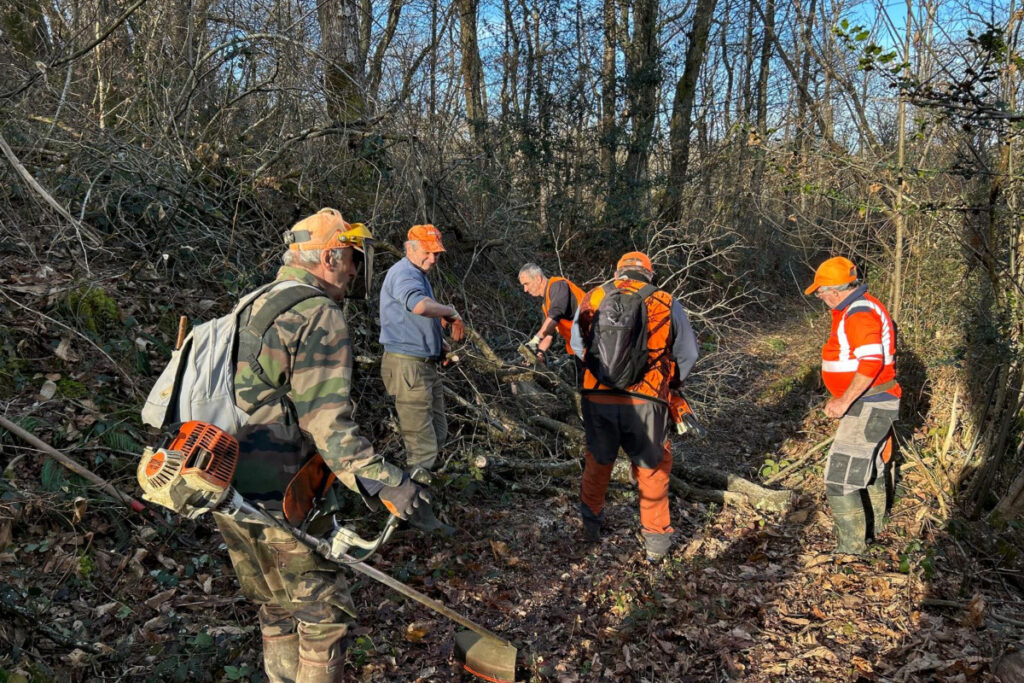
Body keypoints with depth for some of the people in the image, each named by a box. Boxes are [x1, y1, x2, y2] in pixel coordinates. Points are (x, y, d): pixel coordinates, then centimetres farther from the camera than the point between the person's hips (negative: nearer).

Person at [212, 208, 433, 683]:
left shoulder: (253, 307, 14)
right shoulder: (320, 316, -16)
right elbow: (326, 423, -24)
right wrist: (383, 482, -27)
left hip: (227, 496, 9)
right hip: (279, 504, -9)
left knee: (277, 611, 22)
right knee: (325, 613, 7)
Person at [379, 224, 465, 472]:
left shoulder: (418, 275, 19)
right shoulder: (403, 272, -15)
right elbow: (420, 306, -37)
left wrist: (441, 343, 13)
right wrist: (451, 312, -19)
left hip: (426, 365, 11)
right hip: (407, 366, -11)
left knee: (438, 434, 21)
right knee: (423, 446, -10)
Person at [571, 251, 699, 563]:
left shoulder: (591, 299, 6)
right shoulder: (668, 304, 3)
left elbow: (577, 346, 15)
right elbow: (687, 355, 9)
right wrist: (672, 383, 28)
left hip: (597, 398, 2)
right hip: (645, 402, -2)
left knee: (598, 462, 24)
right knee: (652, 468, 18)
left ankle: (590, 525, 41)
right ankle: (655, 539, 27)